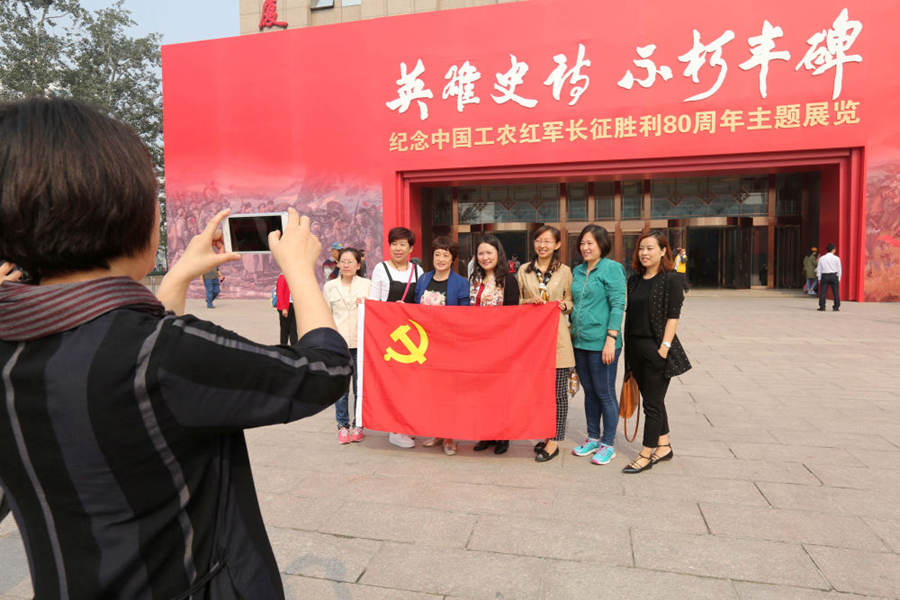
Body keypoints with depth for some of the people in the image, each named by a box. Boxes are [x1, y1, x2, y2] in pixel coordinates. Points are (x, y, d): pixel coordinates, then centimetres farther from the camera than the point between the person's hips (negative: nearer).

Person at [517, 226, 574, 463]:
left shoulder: (565, 272, 6)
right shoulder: (524, 270, 10)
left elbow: (571, 302, 12)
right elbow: (515, 301, 15)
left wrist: (564, 305, -10)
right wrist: (530, 302, -6)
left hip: (556, 336, -2)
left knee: (558, 390, -1)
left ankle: (554, 441, 9)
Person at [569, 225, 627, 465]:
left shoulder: (612, 268, -7)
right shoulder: (578, 271, 14)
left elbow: (618, 305, -13)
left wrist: (611, 339, -18)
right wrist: (573, 332, 16)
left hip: (601, 343, -7)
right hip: (580, 341, 7)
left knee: (605, 393, 2)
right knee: (589, 391, 15)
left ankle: (608, 444, 15)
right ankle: (593, 438, 28)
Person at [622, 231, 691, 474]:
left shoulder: (670, 280, -8)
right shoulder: (634, 280, 11)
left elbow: (673, 317, -12)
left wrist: (664, 347, -18)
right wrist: (628, 347, 12)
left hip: (657, 348, -7)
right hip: (636, 348, 7)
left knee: (653, 403, 0)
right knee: (652, 399, 15)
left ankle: (646, 454, 9)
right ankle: (664, 446, 28)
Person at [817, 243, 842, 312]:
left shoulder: (821, 258, 3)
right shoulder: (836, 258, -1)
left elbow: (819, 269, 4)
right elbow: (839, 270, 1)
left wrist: (819, 279, 10)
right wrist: (838, 279, 9)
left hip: (824, 276, 1)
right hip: (834, 276, -1)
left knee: (823, 292, 1)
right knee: (836, 292, 5)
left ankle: (822, 306, -2)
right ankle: (836, 307, 6)